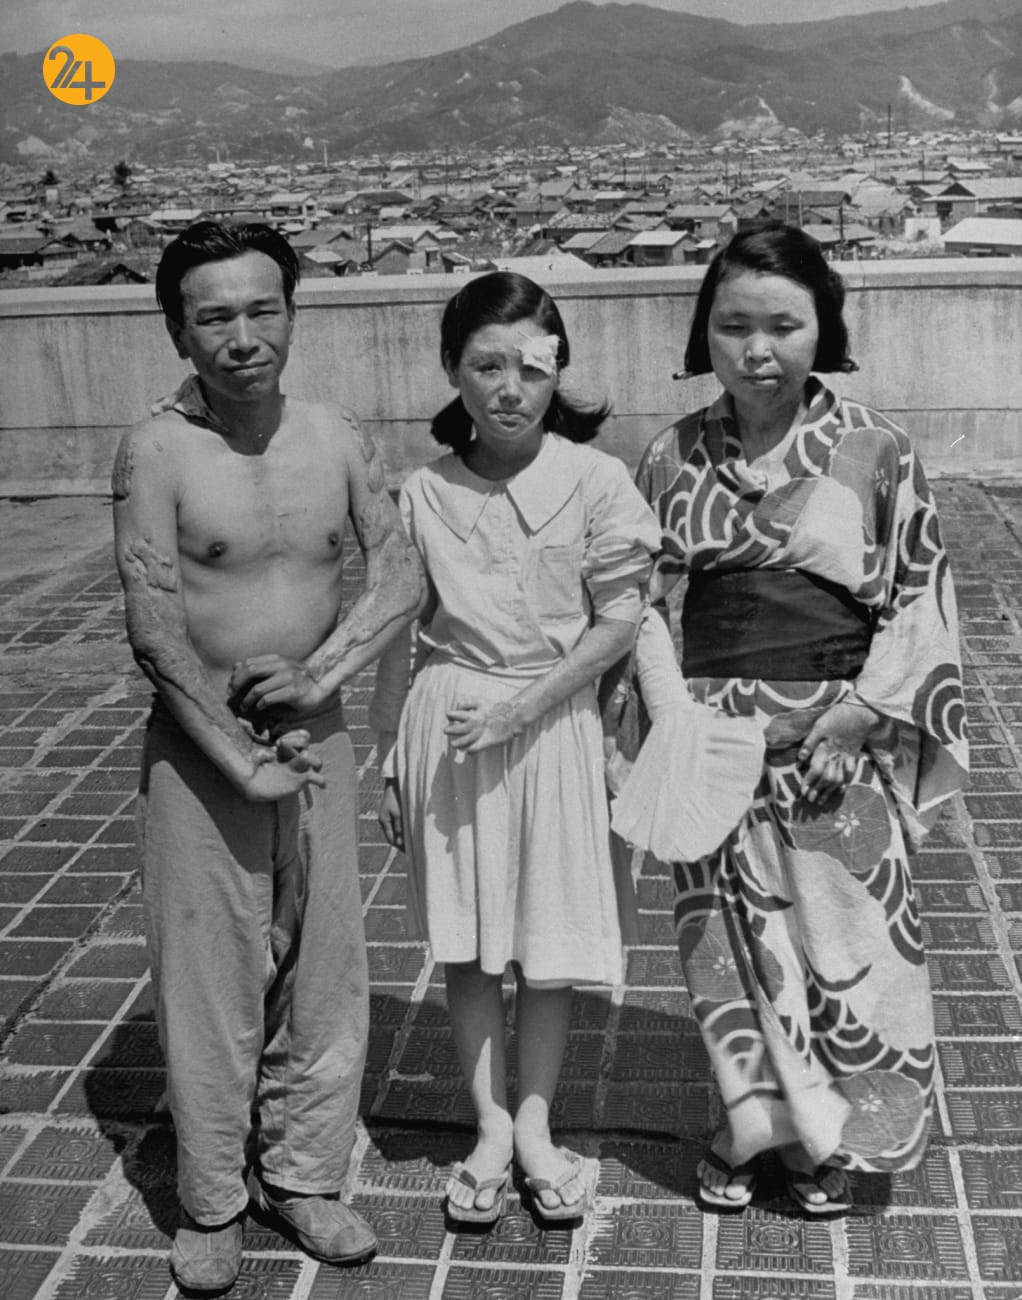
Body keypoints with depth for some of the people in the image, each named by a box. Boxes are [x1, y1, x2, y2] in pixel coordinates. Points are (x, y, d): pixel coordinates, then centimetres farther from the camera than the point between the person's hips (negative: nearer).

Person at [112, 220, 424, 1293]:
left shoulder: (336, 440, 1)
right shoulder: (156, 452, -11)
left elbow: (401, 577, 1)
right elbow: (155, 633, -15)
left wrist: (321, 672, -14)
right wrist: (241, 760, -16)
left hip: (318, 738, 4)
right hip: (199, 750, -3)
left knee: (323, 965, 10)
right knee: (207, 974, 5)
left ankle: (302, 1174, 29)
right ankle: (211, 1203, 23)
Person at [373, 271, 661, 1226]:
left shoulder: (593, 481, -8)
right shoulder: (424, 493, -2)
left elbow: (618, 622, -7)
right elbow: (401, 636, 4)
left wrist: (520, 709, -15)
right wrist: (388, 761, 6)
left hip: (552, 720, -1)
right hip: (446, 725, 2)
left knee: (548, 942, 8)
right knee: (465, 941, 9)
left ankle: (534, 1124, 27)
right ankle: (490, 1125, 26)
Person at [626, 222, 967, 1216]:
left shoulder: (874, 451, -5)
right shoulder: (675, 457, 1)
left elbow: (923, 600, -3)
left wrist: (859, 714, -12)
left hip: (841, 739, -1)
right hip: (713, 735, 2)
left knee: (844, 933, 9)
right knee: (730, 935, 10)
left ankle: (828, 1136, 32)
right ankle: (752, 1118, 33)